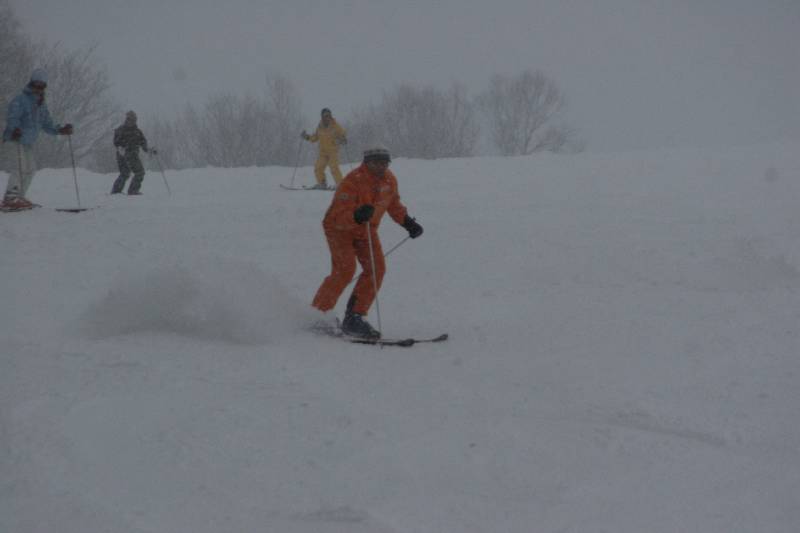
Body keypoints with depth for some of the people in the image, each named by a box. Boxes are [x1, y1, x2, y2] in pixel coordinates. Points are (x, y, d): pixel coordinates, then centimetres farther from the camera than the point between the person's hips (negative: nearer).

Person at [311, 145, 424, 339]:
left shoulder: (389, 180, -7)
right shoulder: (352, 182, -30)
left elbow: (393, 204, 15)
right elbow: (339, 217, -35)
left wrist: (407, 221, 4)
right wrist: (357, 216, -54)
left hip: (366, 229, 7)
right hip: (340, 228, -7)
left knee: (376, 268, -12)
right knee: (345, 270, -22)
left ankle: (354, 318, -7)